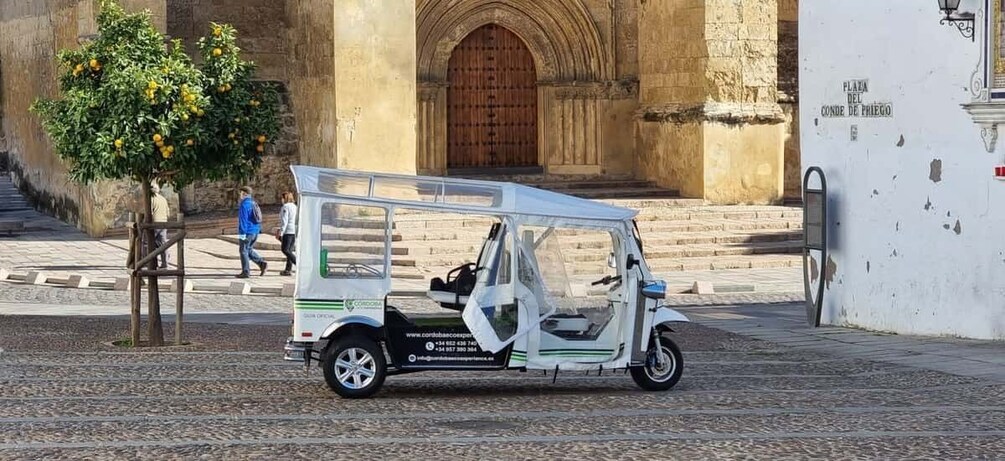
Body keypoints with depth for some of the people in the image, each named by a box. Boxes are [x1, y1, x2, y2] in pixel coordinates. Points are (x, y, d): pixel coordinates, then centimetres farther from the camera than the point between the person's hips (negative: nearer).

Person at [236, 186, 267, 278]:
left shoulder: (244, 205, -14)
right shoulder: (254, 203, 13)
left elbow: (243, 219, -19)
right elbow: (258, 218, 18)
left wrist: (242, 232, -20)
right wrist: (259, 229, 22)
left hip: (247, 231, -9)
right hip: (255, 231, 9)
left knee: (244, 250, 0)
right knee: (249, 250, 18)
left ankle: (245, 272, 1)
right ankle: (262, 263, 3)